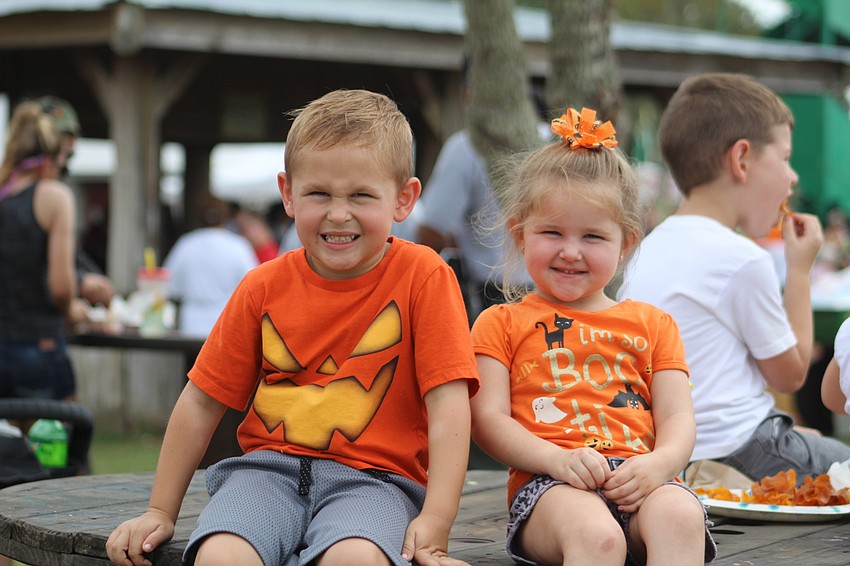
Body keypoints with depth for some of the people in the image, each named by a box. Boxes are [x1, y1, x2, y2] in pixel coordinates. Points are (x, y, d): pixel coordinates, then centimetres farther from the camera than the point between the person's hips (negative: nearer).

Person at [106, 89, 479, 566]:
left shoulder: (424, 277, -3)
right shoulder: (264, 288, 6)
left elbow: (448, 403, -9)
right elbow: (202, 401, 12)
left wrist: (436, 521, -18)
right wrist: (161, 512, 13)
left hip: (373, 476, -2)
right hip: (269, 467, 2)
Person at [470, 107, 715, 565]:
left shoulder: (653, 324, 25)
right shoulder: (501, 323, 18)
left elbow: (677, 417, 14)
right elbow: (488, 419, 5)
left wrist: (659, 463, -11)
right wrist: (558, 459, -14)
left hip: (639, 482, 3)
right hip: (548, 485, -2)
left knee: (680, 515, -34)